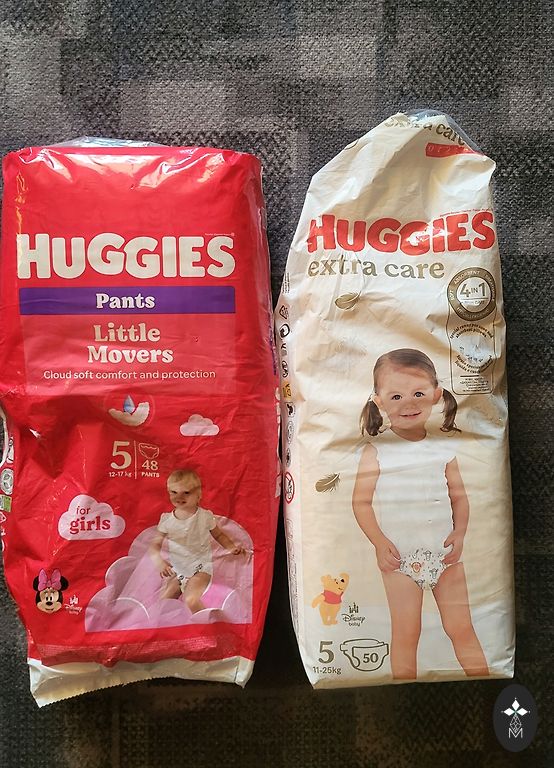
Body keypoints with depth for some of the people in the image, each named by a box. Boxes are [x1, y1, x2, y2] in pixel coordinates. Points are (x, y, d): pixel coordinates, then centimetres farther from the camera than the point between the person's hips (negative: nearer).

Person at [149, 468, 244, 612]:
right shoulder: (167, 520, -4)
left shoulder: (205, 516, -8)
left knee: (191, 601, -26)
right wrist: (159, 561, -19)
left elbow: (219, 535, 7)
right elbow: (155, 544, 0)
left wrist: (231, 547, -9)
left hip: (200, 568, -4)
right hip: (176, 570, 4)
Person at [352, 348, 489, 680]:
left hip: (445, 553, 3)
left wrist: (459, 533, -5)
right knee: (406, 633, 7)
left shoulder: (443, 447, 1)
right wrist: (379, 542, -13)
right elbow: (361, 501, -7)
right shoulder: (376, 451, -9)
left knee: (462, 628, 10)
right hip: (400, 557, -2)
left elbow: (459, 495, 8)